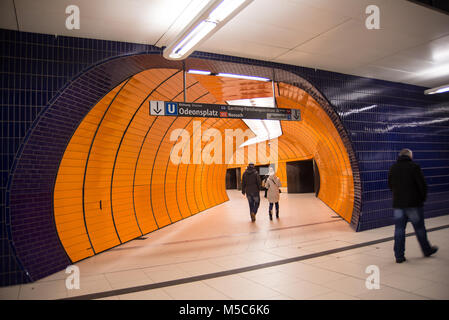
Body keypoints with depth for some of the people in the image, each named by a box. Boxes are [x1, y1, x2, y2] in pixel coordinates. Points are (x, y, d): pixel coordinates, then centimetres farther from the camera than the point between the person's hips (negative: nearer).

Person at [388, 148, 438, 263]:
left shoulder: (393, 168, 5)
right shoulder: (414, 167, -8)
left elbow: (390, 185, 11)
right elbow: (422, 184, -9)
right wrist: (423, 198, 5)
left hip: (397, 204, 3)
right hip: (413, 203, -3)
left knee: (399, 230, 5)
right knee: (419, 228, 13)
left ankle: (399, 256, 7)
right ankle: (427, 250, 32)